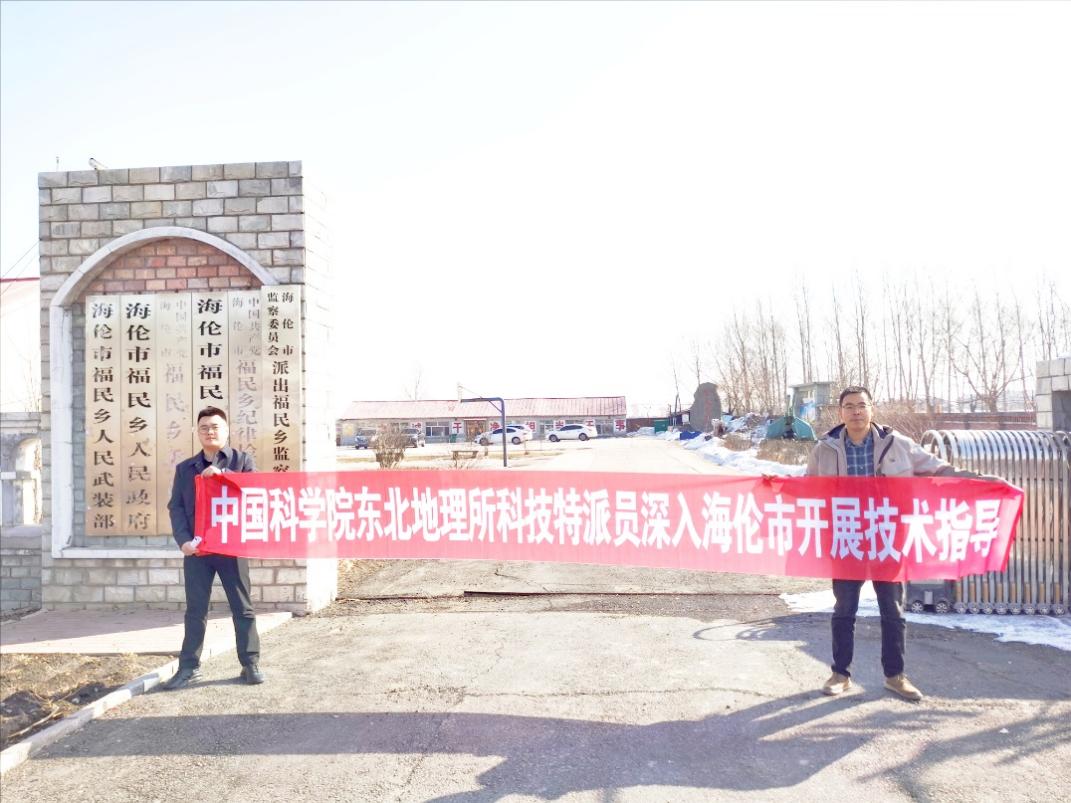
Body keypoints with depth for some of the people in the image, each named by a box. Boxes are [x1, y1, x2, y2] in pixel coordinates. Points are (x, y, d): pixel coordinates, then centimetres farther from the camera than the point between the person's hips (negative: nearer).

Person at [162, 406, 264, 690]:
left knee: (242, 608, 4)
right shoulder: (184, 468, 11)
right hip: (196, 549, 2)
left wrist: (222, 473, -17)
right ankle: (189, 667, 17)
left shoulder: (242, 460, 4)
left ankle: (251, 663, 13)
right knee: (195, 610, 7)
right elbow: (176, 507, 5)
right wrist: (183, 540, -10)